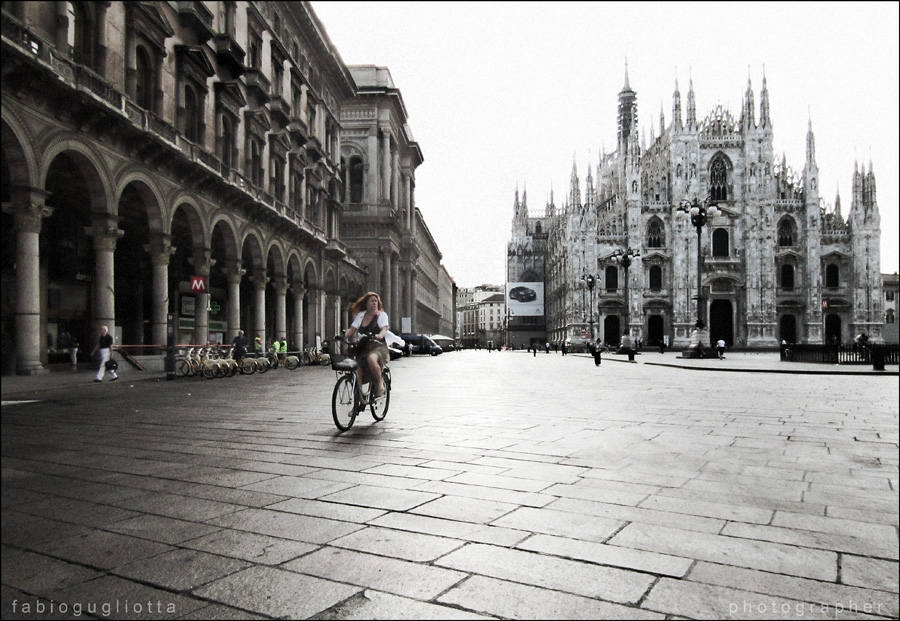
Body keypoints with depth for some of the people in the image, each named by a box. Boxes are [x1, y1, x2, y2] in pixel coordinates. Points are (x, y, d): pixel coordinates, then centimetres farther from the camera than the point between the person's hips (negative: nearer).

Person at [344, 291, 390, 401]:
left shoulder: (382, 315, 4)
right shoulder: (361, 315, 14)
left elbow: (384, 329, -13)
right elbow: (352, 329, 5)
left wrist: (379, 335, -36)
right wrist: (344, 335, -16)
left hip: (379, 347, -4)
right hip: (363, 348, 4)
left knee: (371, 358, -37)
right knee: (358, 371, -10)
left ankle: (380, 384, -16)